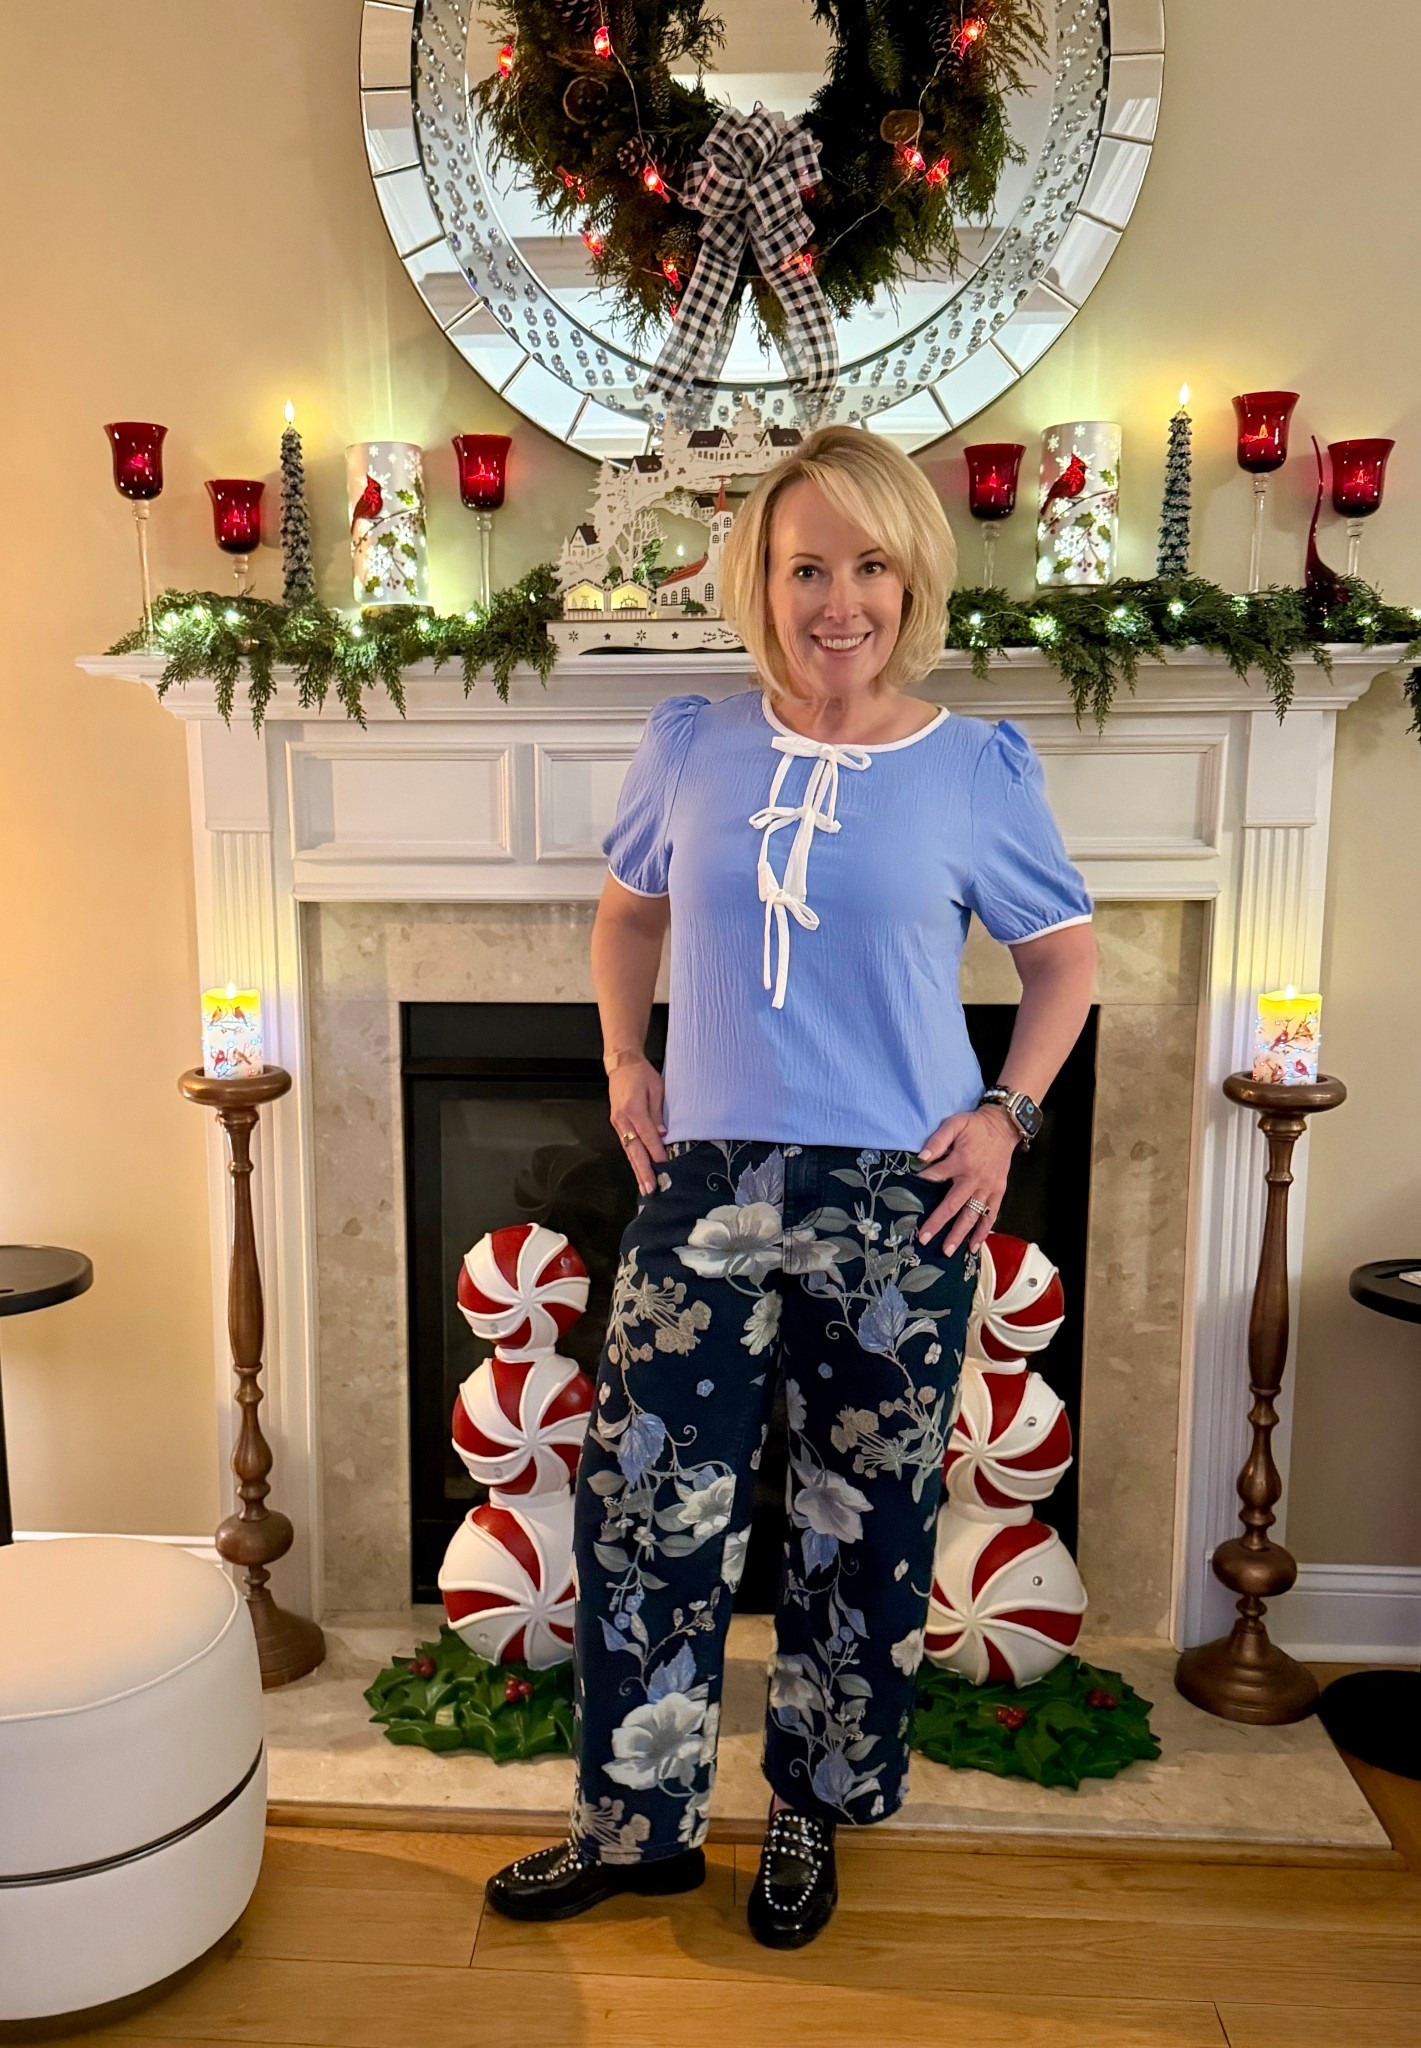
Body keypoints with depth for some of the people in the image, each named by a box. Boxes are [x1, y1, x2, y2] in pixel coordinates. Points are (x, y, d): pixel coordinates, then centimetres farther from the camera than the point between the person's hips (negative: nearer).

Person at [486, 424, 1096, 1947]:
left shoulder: (977, 768, -2)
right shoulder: (692, 748, 3)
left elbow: (1064, 953, 9)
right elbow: (627, 905, 18)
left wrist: (1007, 1109, -3)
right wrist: (625, 1056, 5)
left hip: (897, 1200, -1)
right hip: (708, 1186, 2)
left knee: (859, 1525, 12)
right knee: (644, 1503, 4)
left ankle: (810, 1814, 36)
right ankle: (634, 1824, 27)